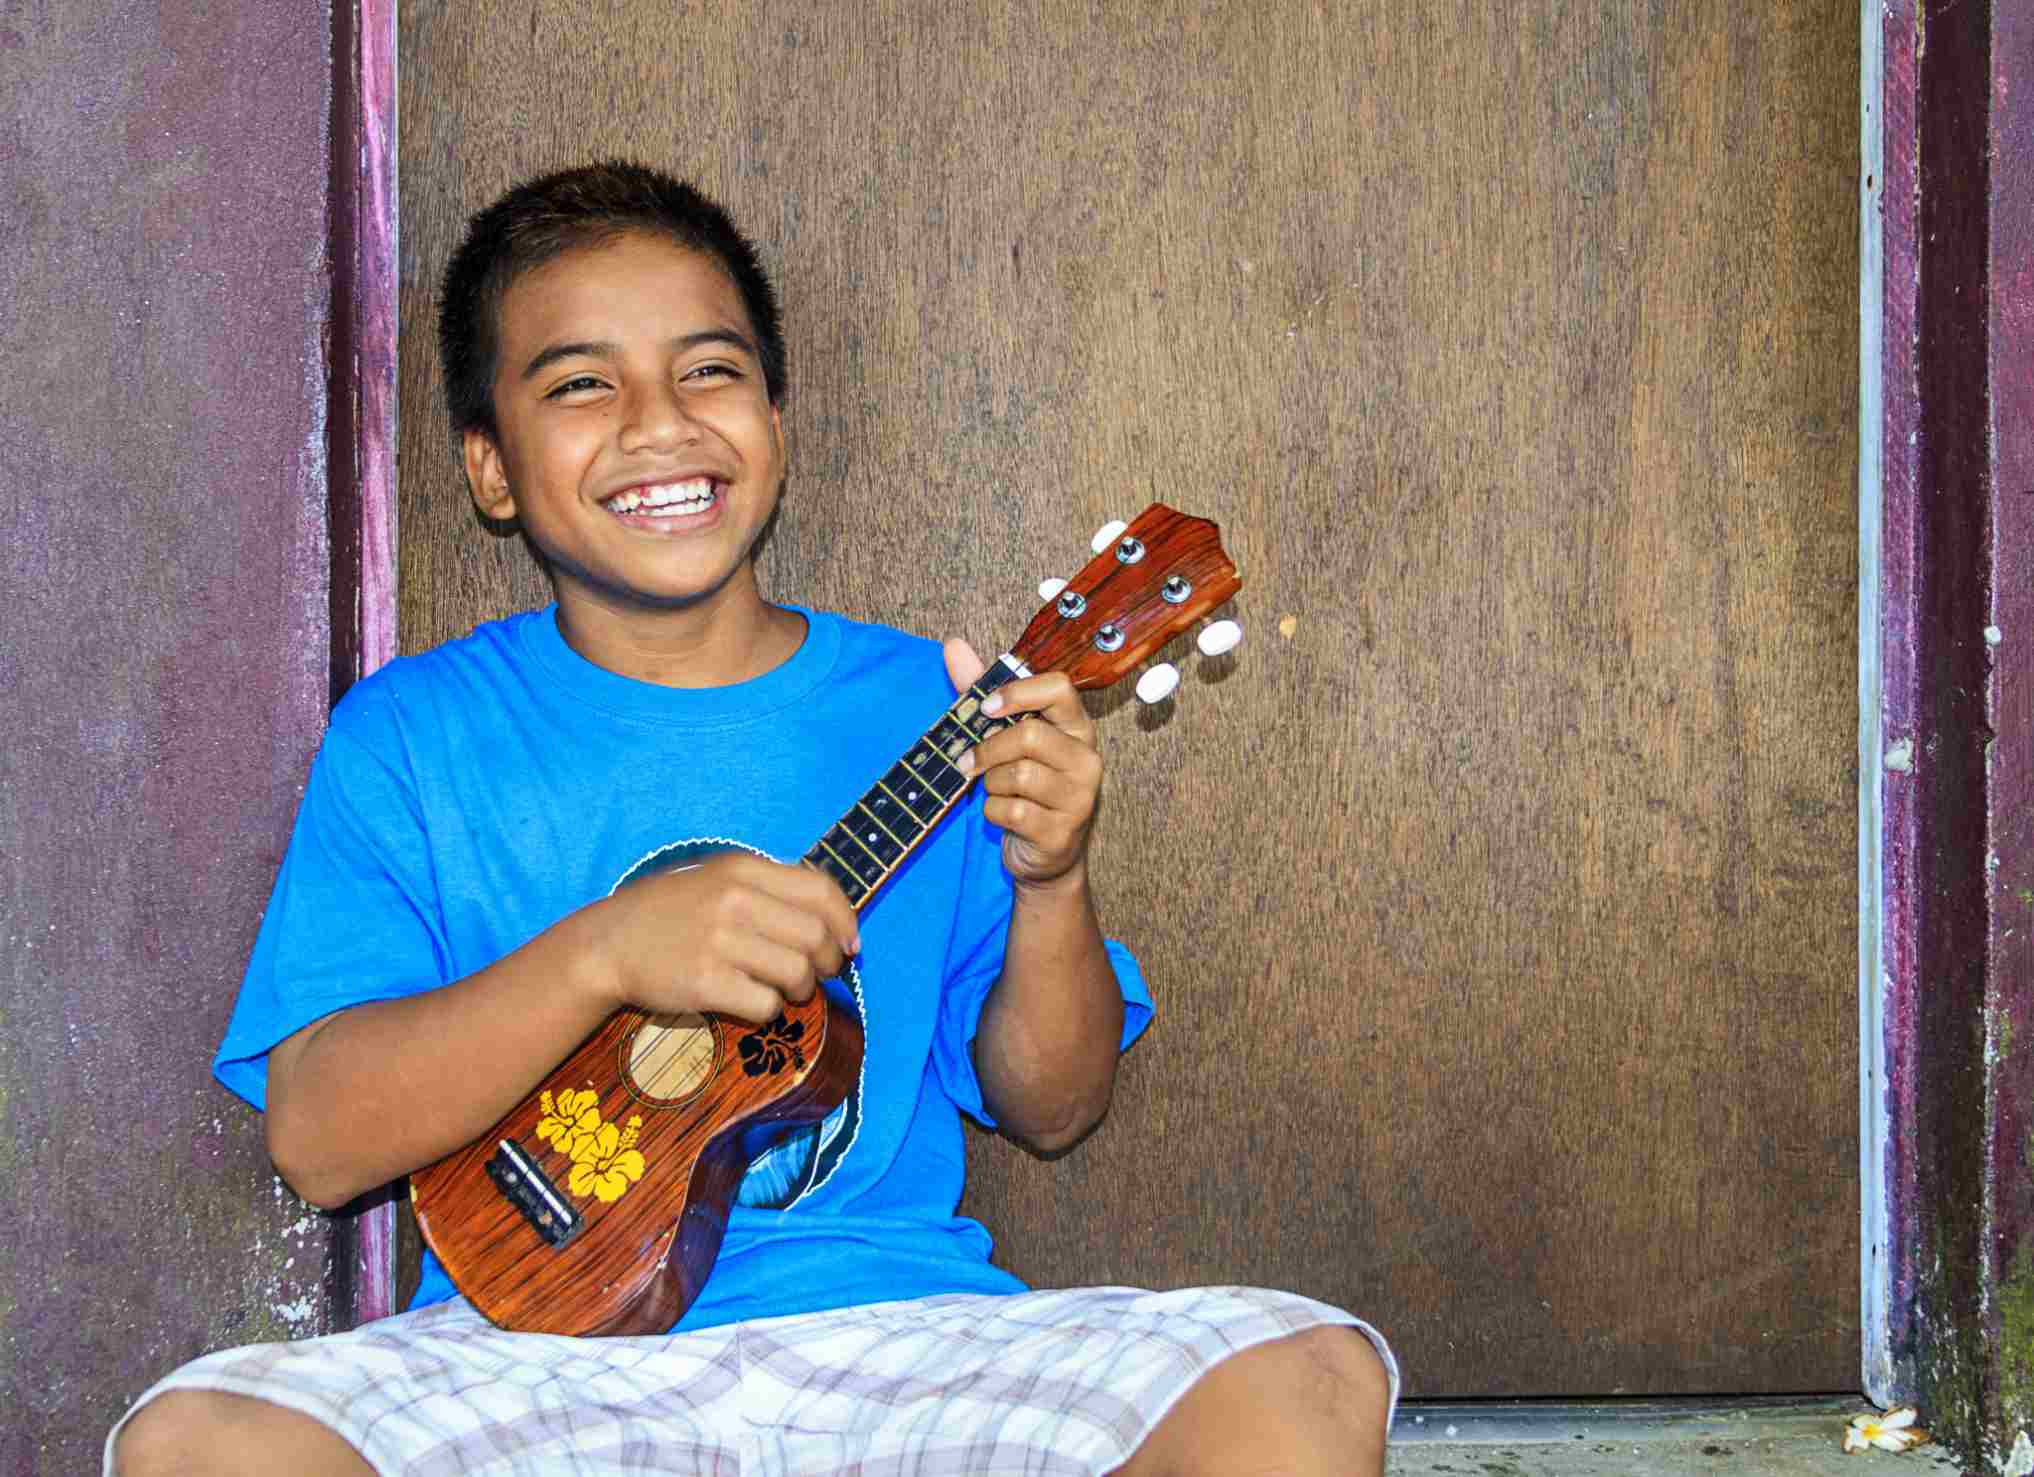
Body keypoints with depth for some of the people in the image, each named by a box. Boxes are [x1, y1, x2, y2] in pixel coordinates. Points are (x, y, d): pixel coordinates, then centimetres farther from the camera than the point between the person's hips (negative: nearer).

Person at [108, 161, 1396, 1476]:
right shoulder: (411, 736, 4)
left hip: (892, 1326, 1)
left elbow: (1047, 1111, 10)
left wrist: (1052, 885, -10)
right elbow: (317, 1140, -6)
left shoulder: (920, 710, 8)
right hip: (542, 1351, 0)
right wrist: (602, 957, -19)